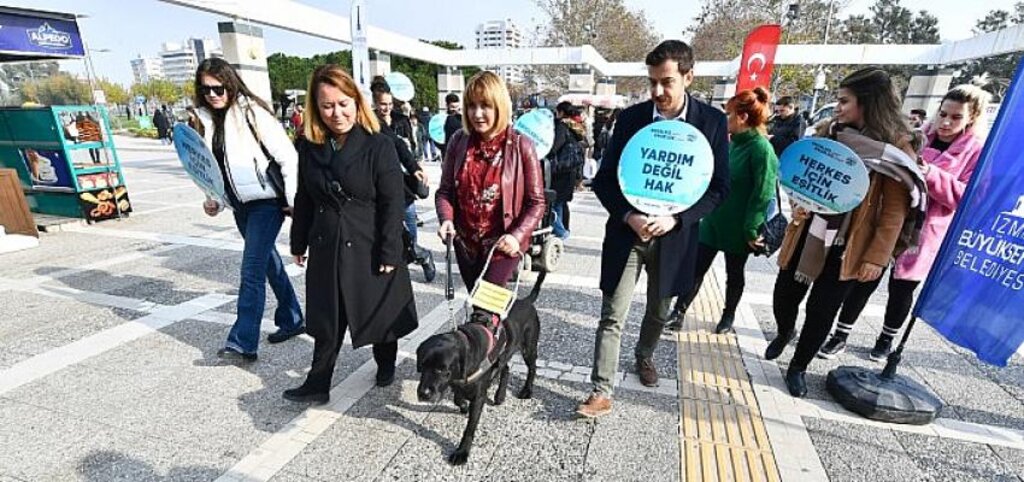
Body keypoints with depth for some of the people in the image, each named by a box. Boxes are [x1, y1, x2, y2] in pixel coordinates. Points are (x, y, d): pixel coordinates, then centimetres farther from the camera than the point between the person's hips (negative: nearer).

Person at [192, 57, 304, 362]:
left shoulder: (252, 113, -11)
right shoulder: (207, 120, 10)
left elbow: (287, 157, -14)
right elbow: (212, 166, 17)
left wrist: (294, 202, -16)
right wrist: (214, 200, 4)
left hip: (266, 201, -8)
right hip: (240, 205, 8)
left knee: (251, 271, -8)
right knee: (269, 262, 16)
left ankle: (243, 343, 1)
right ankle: (292, 320, 31)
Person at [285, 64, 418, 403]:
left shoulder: (379, 146, -12)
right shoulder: (309, 147, 4)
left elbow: (393, 204, -14)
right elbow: (304, 199, 12)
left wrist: (389, 253, -16)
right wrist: (299, 243, 13)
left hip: (369, 249, -4)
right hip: (326, 249, 4)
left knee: (381, 314, 13)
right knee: (326, 321, 13)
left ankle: (386, 366, 39)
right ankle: (317, 385, 28)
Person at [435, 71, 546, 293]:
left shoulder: (521, 146, -12)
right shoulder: (459, 141, -2)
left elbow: (536, 202, -9)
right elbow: (445, 190, 4)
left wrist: (517, 235, -22)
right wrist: (446, 219, -15)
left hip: (502, 244, -4)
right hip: (465, 242, 5)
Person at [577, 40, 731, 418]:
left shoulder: (712, 121, -4)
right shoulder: (630, 118, -3)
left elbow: (719, 187, -3)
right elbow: (604, 179, -2)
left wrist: (674, 219, -17)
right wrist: (629, 216, -18)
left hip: (674, 235, 1)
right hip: (628, 231, -1)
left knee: (659, 311, 21)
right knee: (612, 316, -2)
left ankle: (644, 355, 49)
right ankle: (602, 392, 11)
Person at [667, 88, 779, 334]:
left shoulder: (761, 148, -16)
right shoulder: (733, 143, 7)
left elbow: (763, 193, -19)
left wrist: (751, 230, -19)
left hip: (737, 227, -6)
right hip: (713, 220, 6)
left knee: (734, 273, 13)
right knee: (696, 268, 6)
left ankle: (728, 316, 32)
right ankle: (678, 313, 13)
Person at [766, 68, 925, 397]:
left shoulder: (896, 147, -8)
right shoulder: (831, 133, 4)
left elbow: (895, 210, -9)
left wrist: (877, 257, -13)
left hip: (847, 246, -4)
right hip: (808, 234, 4)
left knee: (821, 311, 4)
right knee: (784, 296, 11)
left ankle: (798, 367, 24)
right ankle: (785, 333, 43)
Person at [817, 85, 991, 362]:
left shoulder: (978, 151, -3)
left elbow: (968, 198, -12)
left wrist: (931, 175, -25)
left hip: (922, 234, -1)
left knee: (901, 289, 11)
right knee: (864, 281, 3)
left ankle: (887, 339, 32)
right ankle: (840, 336, 14)